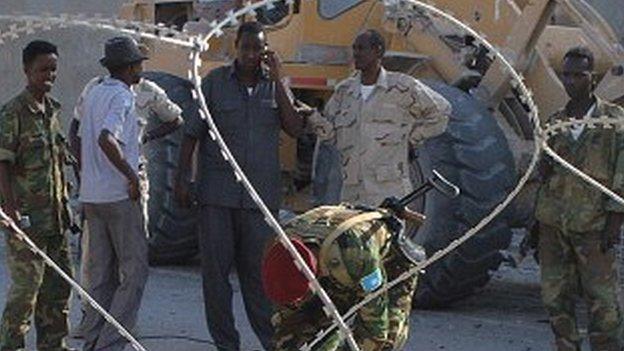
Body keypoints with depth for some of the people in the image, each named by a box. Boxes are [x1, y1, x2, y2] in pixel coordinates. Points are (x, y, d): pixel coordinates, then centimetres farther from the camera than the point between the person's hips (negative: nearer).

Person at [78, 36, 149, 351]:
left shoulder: (93, 94, 14)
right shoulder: (122, 97, -13)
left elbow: (82, 142, 19)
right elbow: (106, 139, -28)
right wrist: (132, 176, -20)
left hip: (92, 196, 8)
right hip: (120, 196, -8)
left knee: (100, 275, 12)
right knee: (134, 272, -3)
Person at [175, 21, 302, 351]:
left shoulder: (275, 85, 8)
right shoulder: (215, 82, 3)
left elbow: (295, 128, -5)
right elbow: (191, 133, 5)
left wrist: (277, 80, -8)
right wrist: (182, 178, 0)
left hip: (260, 193, 0)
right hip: (217, 192, 0)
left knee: (257, 269, 2)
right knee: (215, 267, 2)